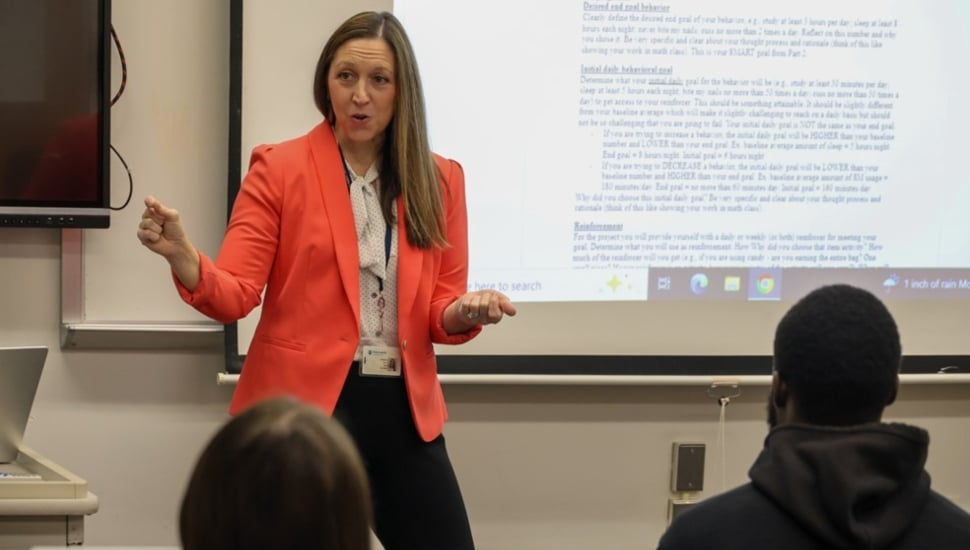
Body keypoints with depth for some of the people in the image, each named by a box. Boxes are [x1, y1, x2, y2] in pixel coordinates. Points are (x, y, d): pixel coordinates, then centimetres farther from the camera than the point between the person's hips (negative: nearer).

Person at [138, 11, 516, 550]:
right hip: (304, 404, -3)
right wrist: (181, 256, -29)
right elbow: (234, 294, -9)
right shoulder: (279, 168, -2)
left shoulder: (439, 180, 7)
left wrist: (464, 313, -14)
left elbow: (442, 309, 9)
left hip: (404, 409, 3)